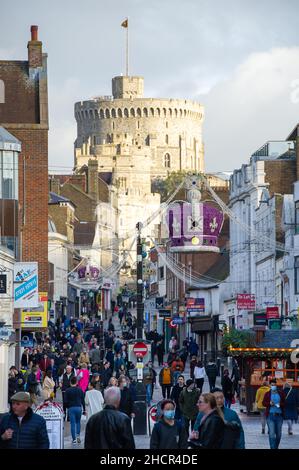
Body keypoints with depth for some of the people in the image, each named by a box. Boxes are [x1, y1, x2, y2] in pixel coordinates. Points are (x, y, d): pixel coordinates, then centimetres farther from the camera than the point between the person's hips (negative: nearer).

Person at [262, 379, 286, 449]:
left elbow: (284, 403, 9)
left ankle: (276, 447, 26)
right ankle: (273, 448, -11)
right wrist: (269, 403, -14)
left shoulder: (281, 393, 7)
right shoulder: (267, 394, 4)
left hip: (279, 415, 2)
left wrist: (280, 404, -13)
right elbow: (264, 403, 6)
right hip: (270, 415, -2)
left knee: (278, 434, 9)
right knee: (272, 433, -10)